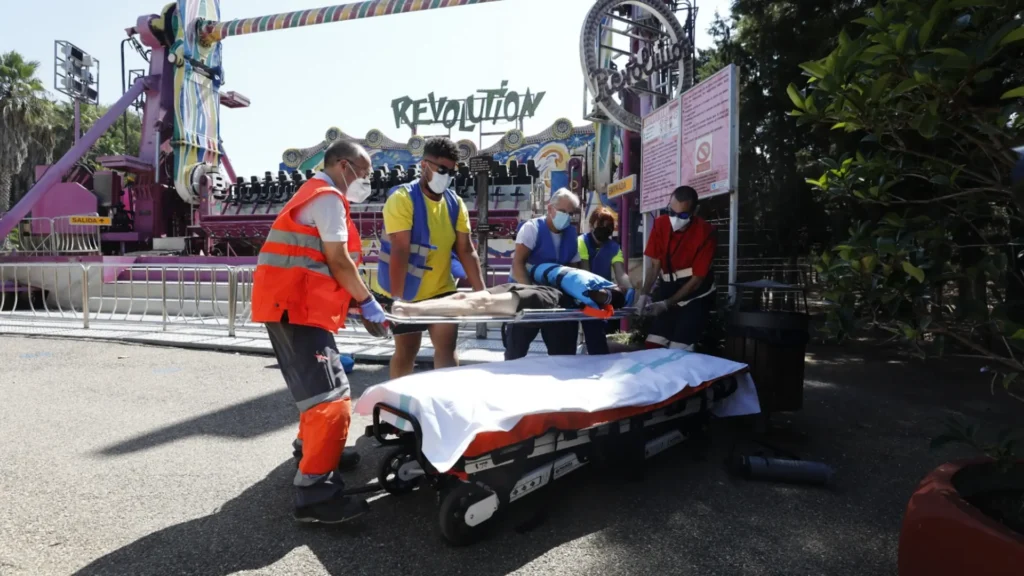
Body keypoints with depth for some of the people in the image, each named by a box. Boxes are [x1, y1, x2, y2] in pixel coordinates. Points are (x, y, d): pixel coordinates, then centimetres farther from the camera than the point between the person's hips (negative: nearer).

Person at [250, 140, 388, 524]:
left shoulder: (313, 196, 24)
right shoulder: (328, 197, -8)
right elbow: (338, 262, -14)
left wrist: (356, 301, 14)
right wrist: (367, 301, -3)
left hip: (293, 306, 11)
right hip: (297, 309, -11)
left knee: (317, 387, 25)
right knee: (331, 396, -15)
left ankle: (312, 448, 41)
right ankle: (315, 493, -13)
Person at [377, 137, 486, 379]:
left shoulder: (456, 203, -1)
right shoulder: (402, 199, -17)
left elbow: (466, 251, -2)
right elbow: (399, 252, -23)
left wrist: (481, 292, -10)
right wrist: (397, 298, -27)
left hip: (442, 291, 4)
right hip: (408, 293, -4)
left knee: (447, 350, 5)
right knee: (406, 352, 10)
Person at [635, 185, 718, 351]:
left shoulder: (705, 233, -21)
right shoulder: (660, 224, -9)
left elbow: (697, 279, -17)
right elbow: (654, 264, -4)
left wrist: (666, 304, -22)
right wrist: (644, 294, -19)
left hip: (695, 296, -4)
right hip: (668, 289, 4)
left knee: (678, 350, -12)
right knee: (653, 346, -1)